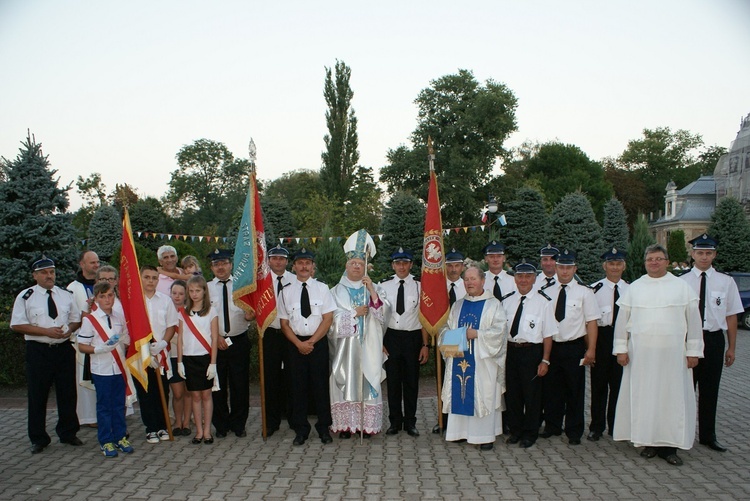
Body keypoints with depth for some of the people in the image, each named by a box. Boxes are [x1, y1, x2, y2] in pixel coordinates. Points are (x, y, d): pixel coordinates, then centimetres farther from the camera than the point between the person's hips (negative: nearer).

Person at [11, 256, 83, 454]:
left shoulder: (66, 295, 8)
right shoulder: (26, 297, -3)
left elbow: (76, 319, 14)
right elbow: (17, 325, -7)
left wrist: (69, 330, -8)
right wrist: (45, 331, -17)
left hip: (64, 349, 3)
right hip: (38, 351, -3)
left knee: (68, 394, 10)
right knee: (37, 396, 5)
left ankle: (68, 433, 25)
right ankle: (38, 439, 19)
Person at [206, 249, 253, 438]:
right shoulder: (206, 288, 3)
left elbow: (249, 312, -1)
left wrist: (250, 315, -25)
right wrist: (215, 337, -9)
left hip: (239, 341, 0)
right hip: (215, 342, 0)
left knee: (240, 385, 6)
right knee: (218, 386, 9)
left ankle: (238, 424, 23)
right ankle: (221, 425, 26)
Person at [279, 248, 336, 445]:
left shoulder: (322, 288, 1)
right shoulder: (286, 292, 4)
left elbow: (328, 318, -4)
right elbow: (284, 323, 4)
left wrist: (311, 341, -10)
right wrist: (299, 343, -9)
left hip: (319, 342, -1)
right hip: (295, 344, 1)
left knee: (320, 385, 3)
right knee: (298, 386, 6)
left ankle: (323, 428, 17)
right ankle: (301, 429, 18)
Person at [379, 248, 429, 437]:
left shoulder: (419, 286, -4)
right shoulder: (384, 286, 1)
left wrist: (425, 345, -4)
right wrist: (380, 341, -1)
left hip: (413, 337, -1)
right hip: (391, 337, 1)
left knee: (411, 381, 9)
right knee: (392, 380, 9)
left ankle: (410, 422, 23)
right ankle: (395, 421, 23)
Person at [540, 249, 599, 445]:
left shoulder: (584, 293, -3)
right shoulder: (547, 293, 5)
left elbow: (592, 322, -5)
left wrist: (591, 350, -11)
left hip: (575, 347, -3)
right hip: (551, 346, 3)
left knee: (575, 390, 7)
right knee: (551, 388, 11)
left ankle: (574, 432, 22)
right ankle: (552, 426, 28)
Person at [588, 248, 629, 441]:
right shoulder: (595, 289, -3)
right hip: (602, 337, -2)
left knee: (619, 383, 10)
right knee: (599, 383, 5)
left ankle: (616, 426, 25)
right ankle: (596, 427, 17)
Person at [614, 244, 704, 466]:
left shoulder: (682, 287, 5)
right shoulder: (634, 288, 7)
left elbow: (693, 320, 5)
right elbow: (622, 320, 8)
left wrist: (693, 351, 1)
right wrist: (621, 349, 3)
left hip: (673, 354, -1)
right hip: (640, 354, 1)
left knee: (672, 397, 2)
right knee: (643, 396, 3)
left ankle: (669, 445, 12)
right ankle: (649, 441, 14)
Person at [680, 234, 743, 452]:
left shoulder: (726, 282, 0)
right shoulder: (681, 282, -4)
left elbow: (731, 316, 3)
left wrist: (731, 347, 3)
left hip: (714, 339, 1)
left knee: (710, 391, 13)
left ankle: (708, 436, 28)